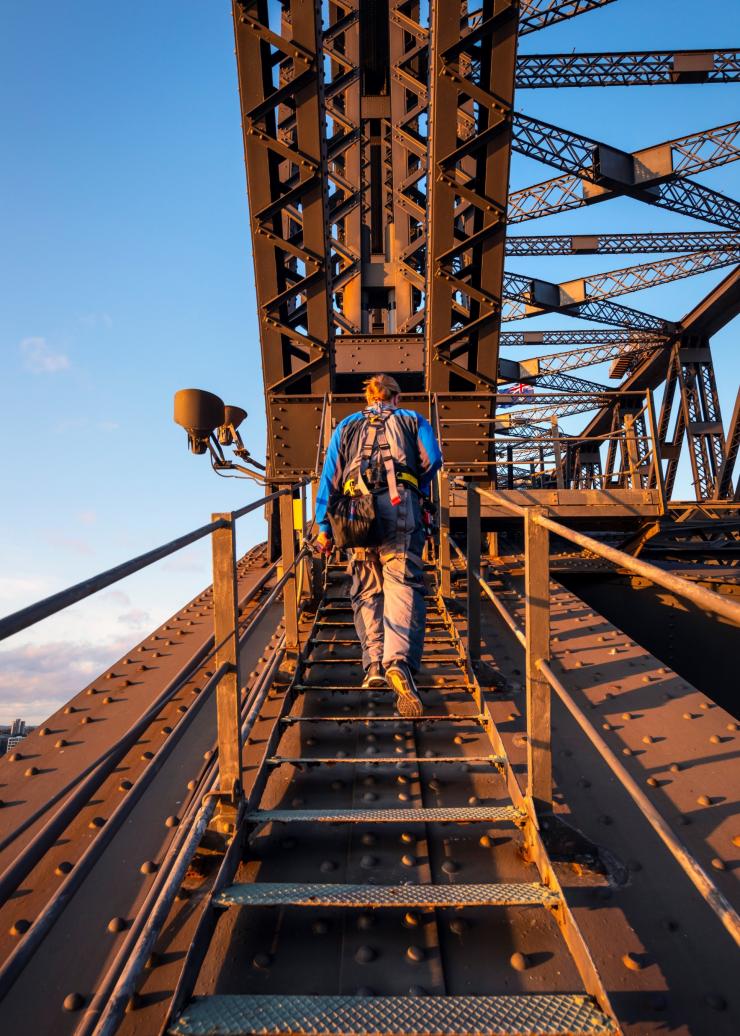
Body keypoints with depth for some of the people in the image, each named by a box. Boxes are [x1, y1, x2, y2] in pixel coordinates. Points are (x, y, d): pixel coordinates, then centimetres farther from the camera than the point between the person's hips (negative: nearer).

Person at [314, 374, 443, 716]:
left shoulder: (347, 426, 28)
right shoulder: (412, 419, 24)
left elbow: (329, 476, 18)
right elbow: (433, 458, 5)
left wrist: (323, 526, 16)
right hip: (400, 506, -2)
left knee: (366, 590, 9)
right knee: (403, 586, -12)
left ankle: (374, 666, -2)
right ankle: (399, 663, -33)